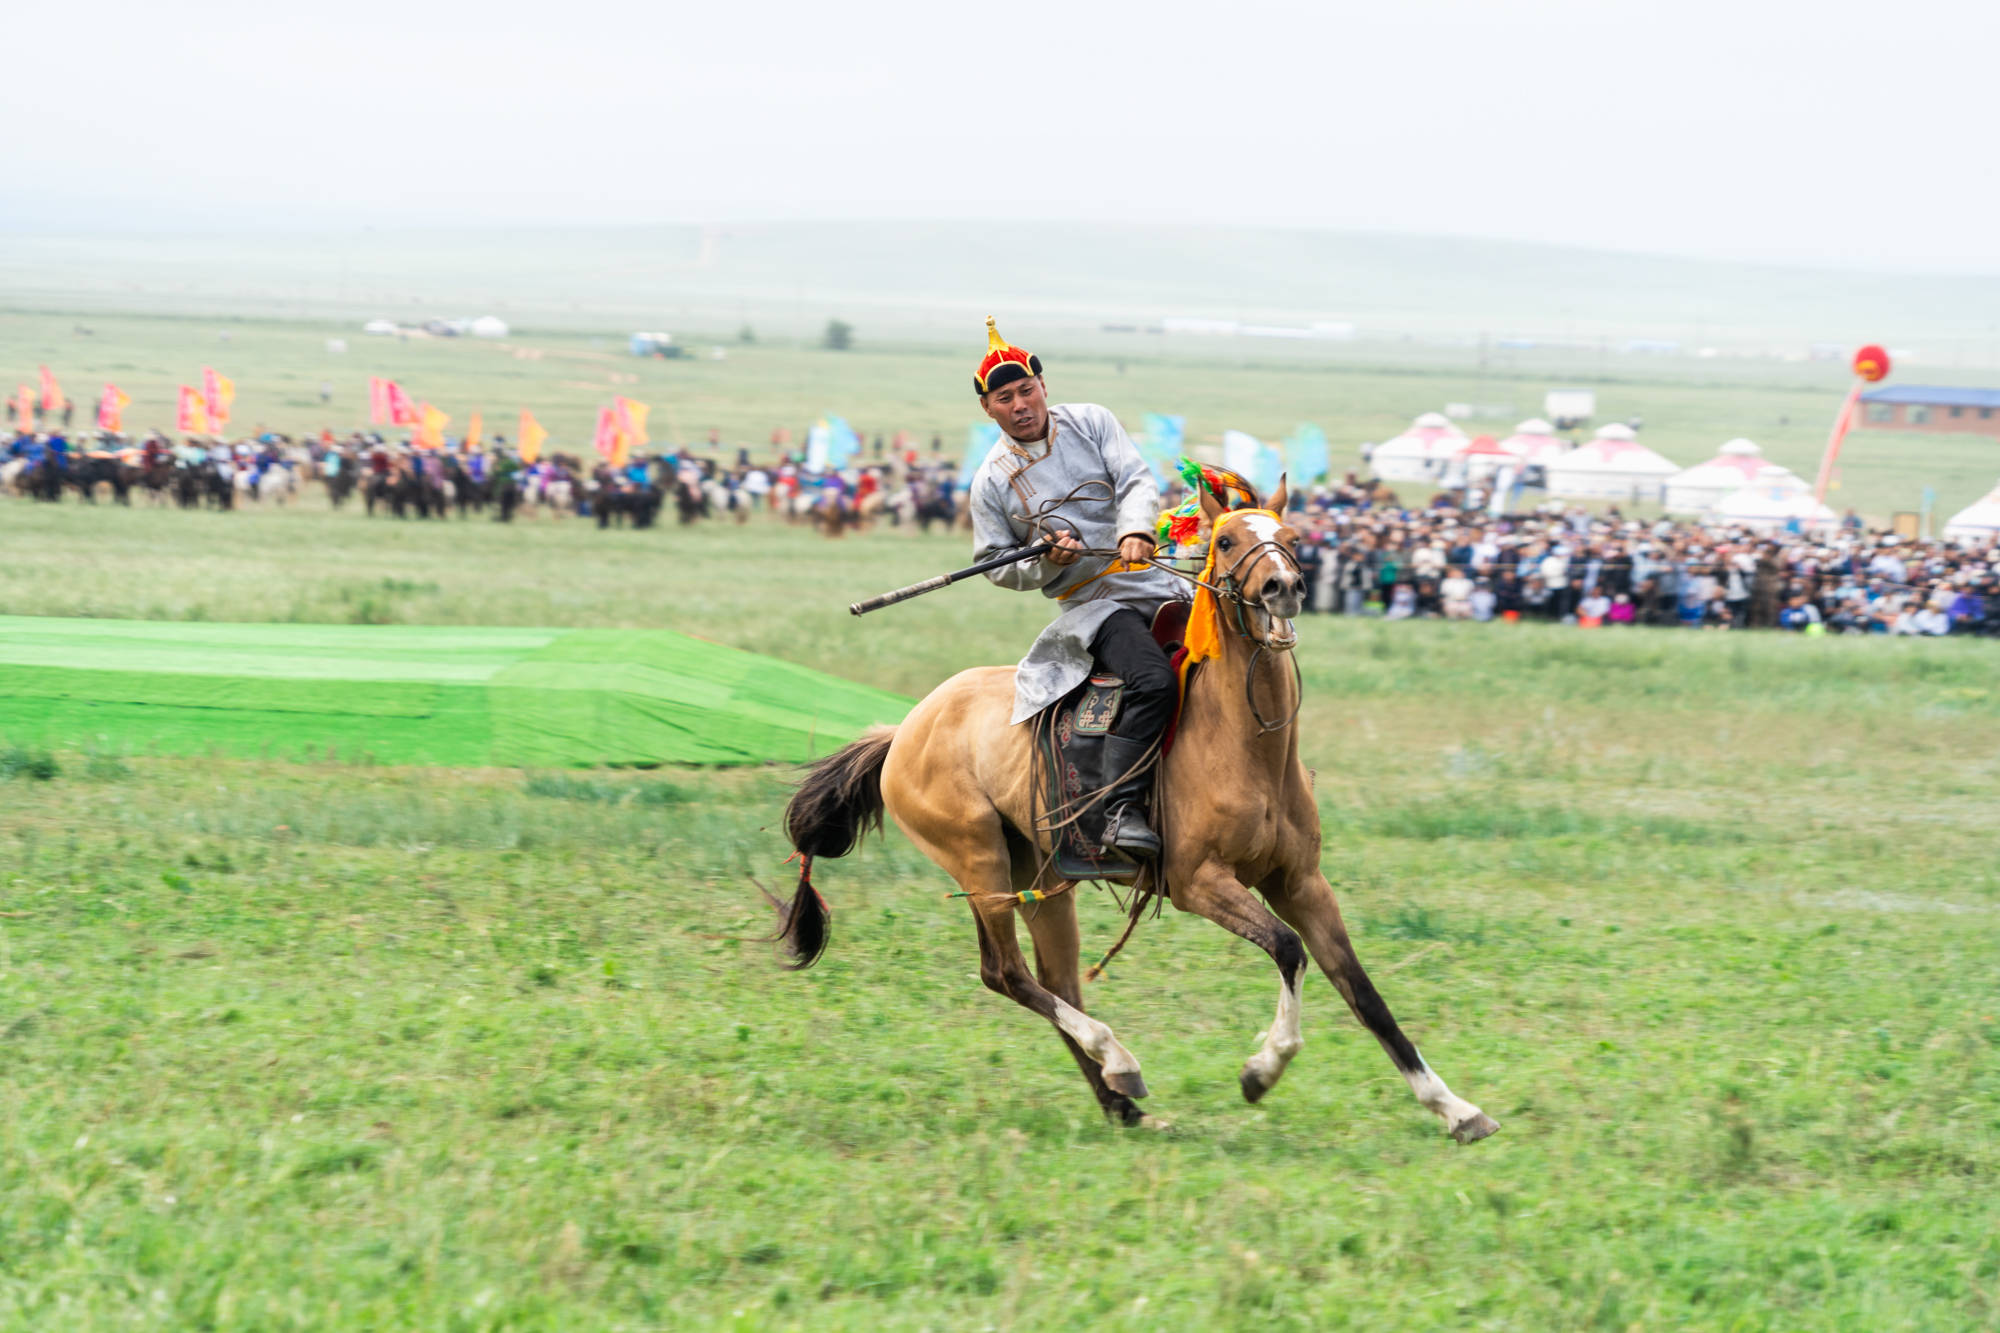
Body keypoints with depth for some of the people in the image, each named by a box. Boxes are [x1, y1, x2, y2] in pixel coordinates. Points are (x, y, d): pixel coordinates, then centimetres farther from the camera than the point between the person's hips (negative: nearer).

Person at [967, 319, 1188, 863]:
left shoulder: (1091, 422, 6)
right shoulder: (993, 481, 2)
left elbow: (1137, 481, -5)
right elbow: (996, 564, 7)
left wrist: (1135, 530, -25)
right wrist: (1045, 564, -13)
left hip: (1157, 584, 4)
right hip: (1090, 605, -4)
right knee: (1154, 680, -32)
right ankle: (1120, 813, -34)